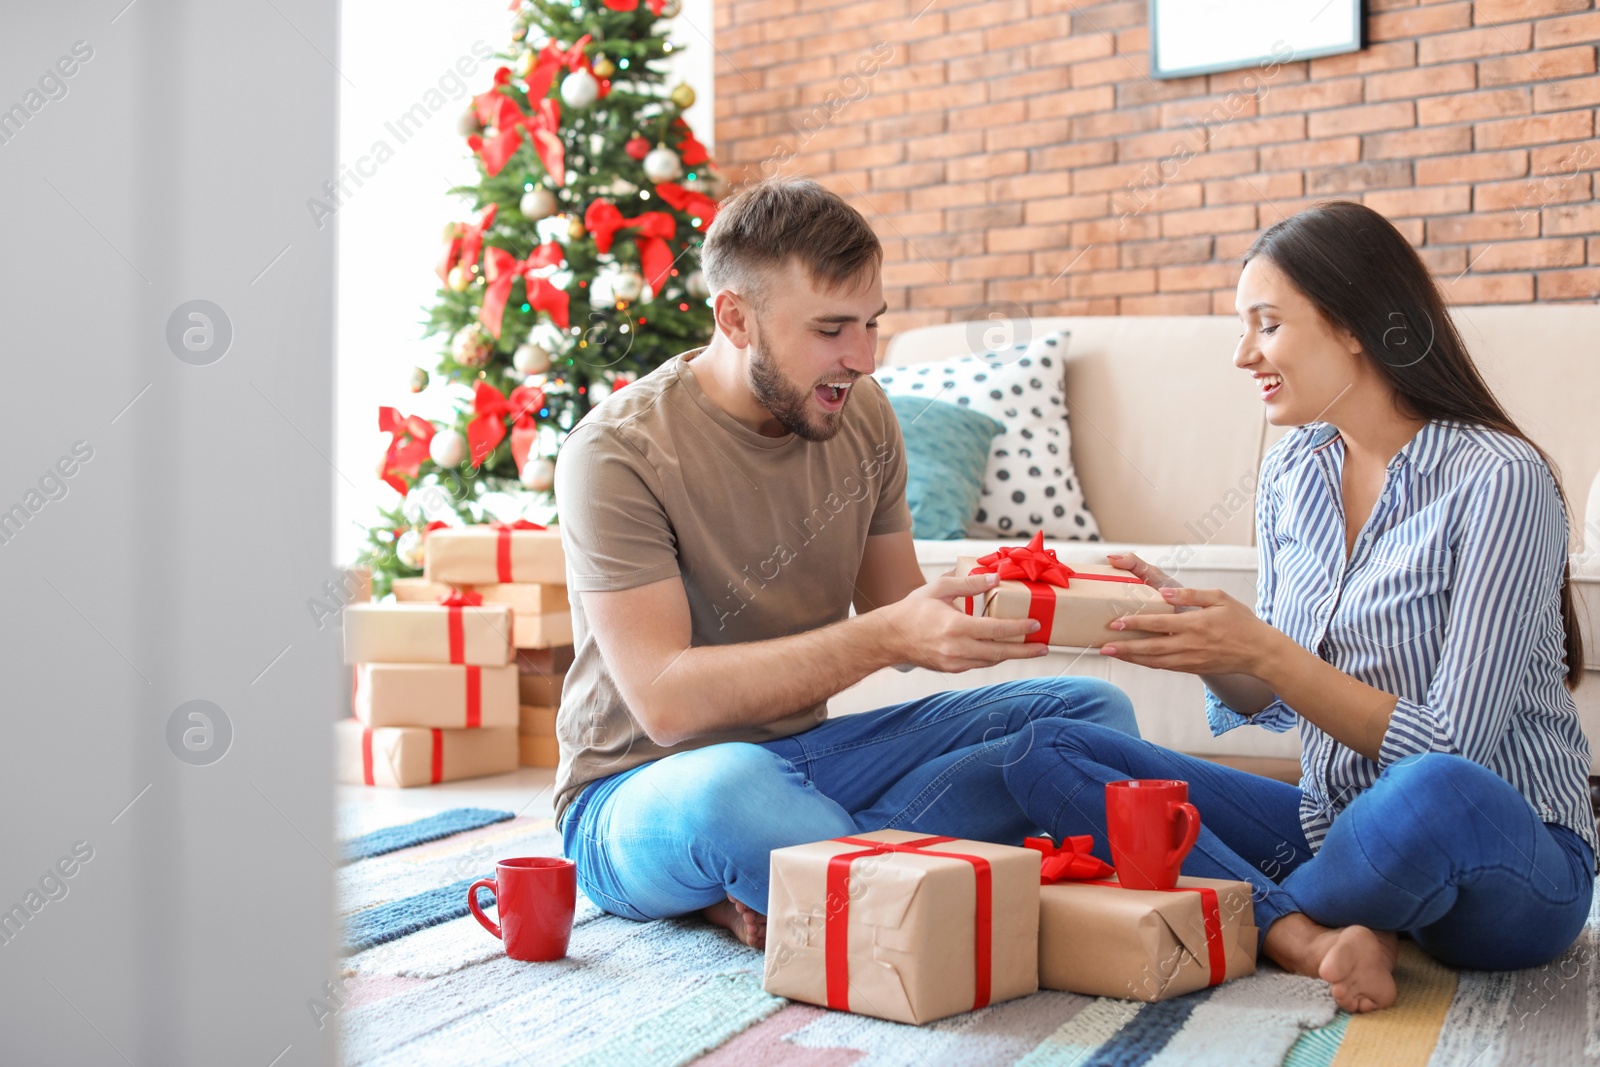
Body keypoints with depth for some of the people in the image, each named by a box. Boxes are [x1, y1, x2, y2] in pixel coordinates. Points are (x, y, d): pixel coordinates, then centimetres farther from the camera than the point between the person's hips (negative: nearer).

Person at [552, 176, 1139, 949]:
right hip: (639, 790, -7)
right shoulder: (618, 453, -18)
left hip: (807, 752, 7)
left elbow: (894, 608, 8)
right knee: (733, 786, -43)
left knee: (1095, 712, -5)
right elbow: (666, 699, -25)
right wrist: (884, 636, -33)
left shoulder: (861, 412, 2)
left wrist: (970, 616, -16)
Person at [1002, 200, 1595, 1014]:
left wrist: (1262, 650, -25)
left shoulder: (1500, 481, -16)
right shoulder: (1291, 472, 4)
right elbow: (1275, 702, 9)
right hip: (1334, 826, 6)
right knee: (1046, 755, -8)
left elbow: (1449, 747, -20)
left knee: (1433, 794, -43)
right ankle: (1312, 939, -22)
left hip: (1513, 862, -5)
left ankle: (1254, 924, -11)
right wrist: (1204, 645, -11)